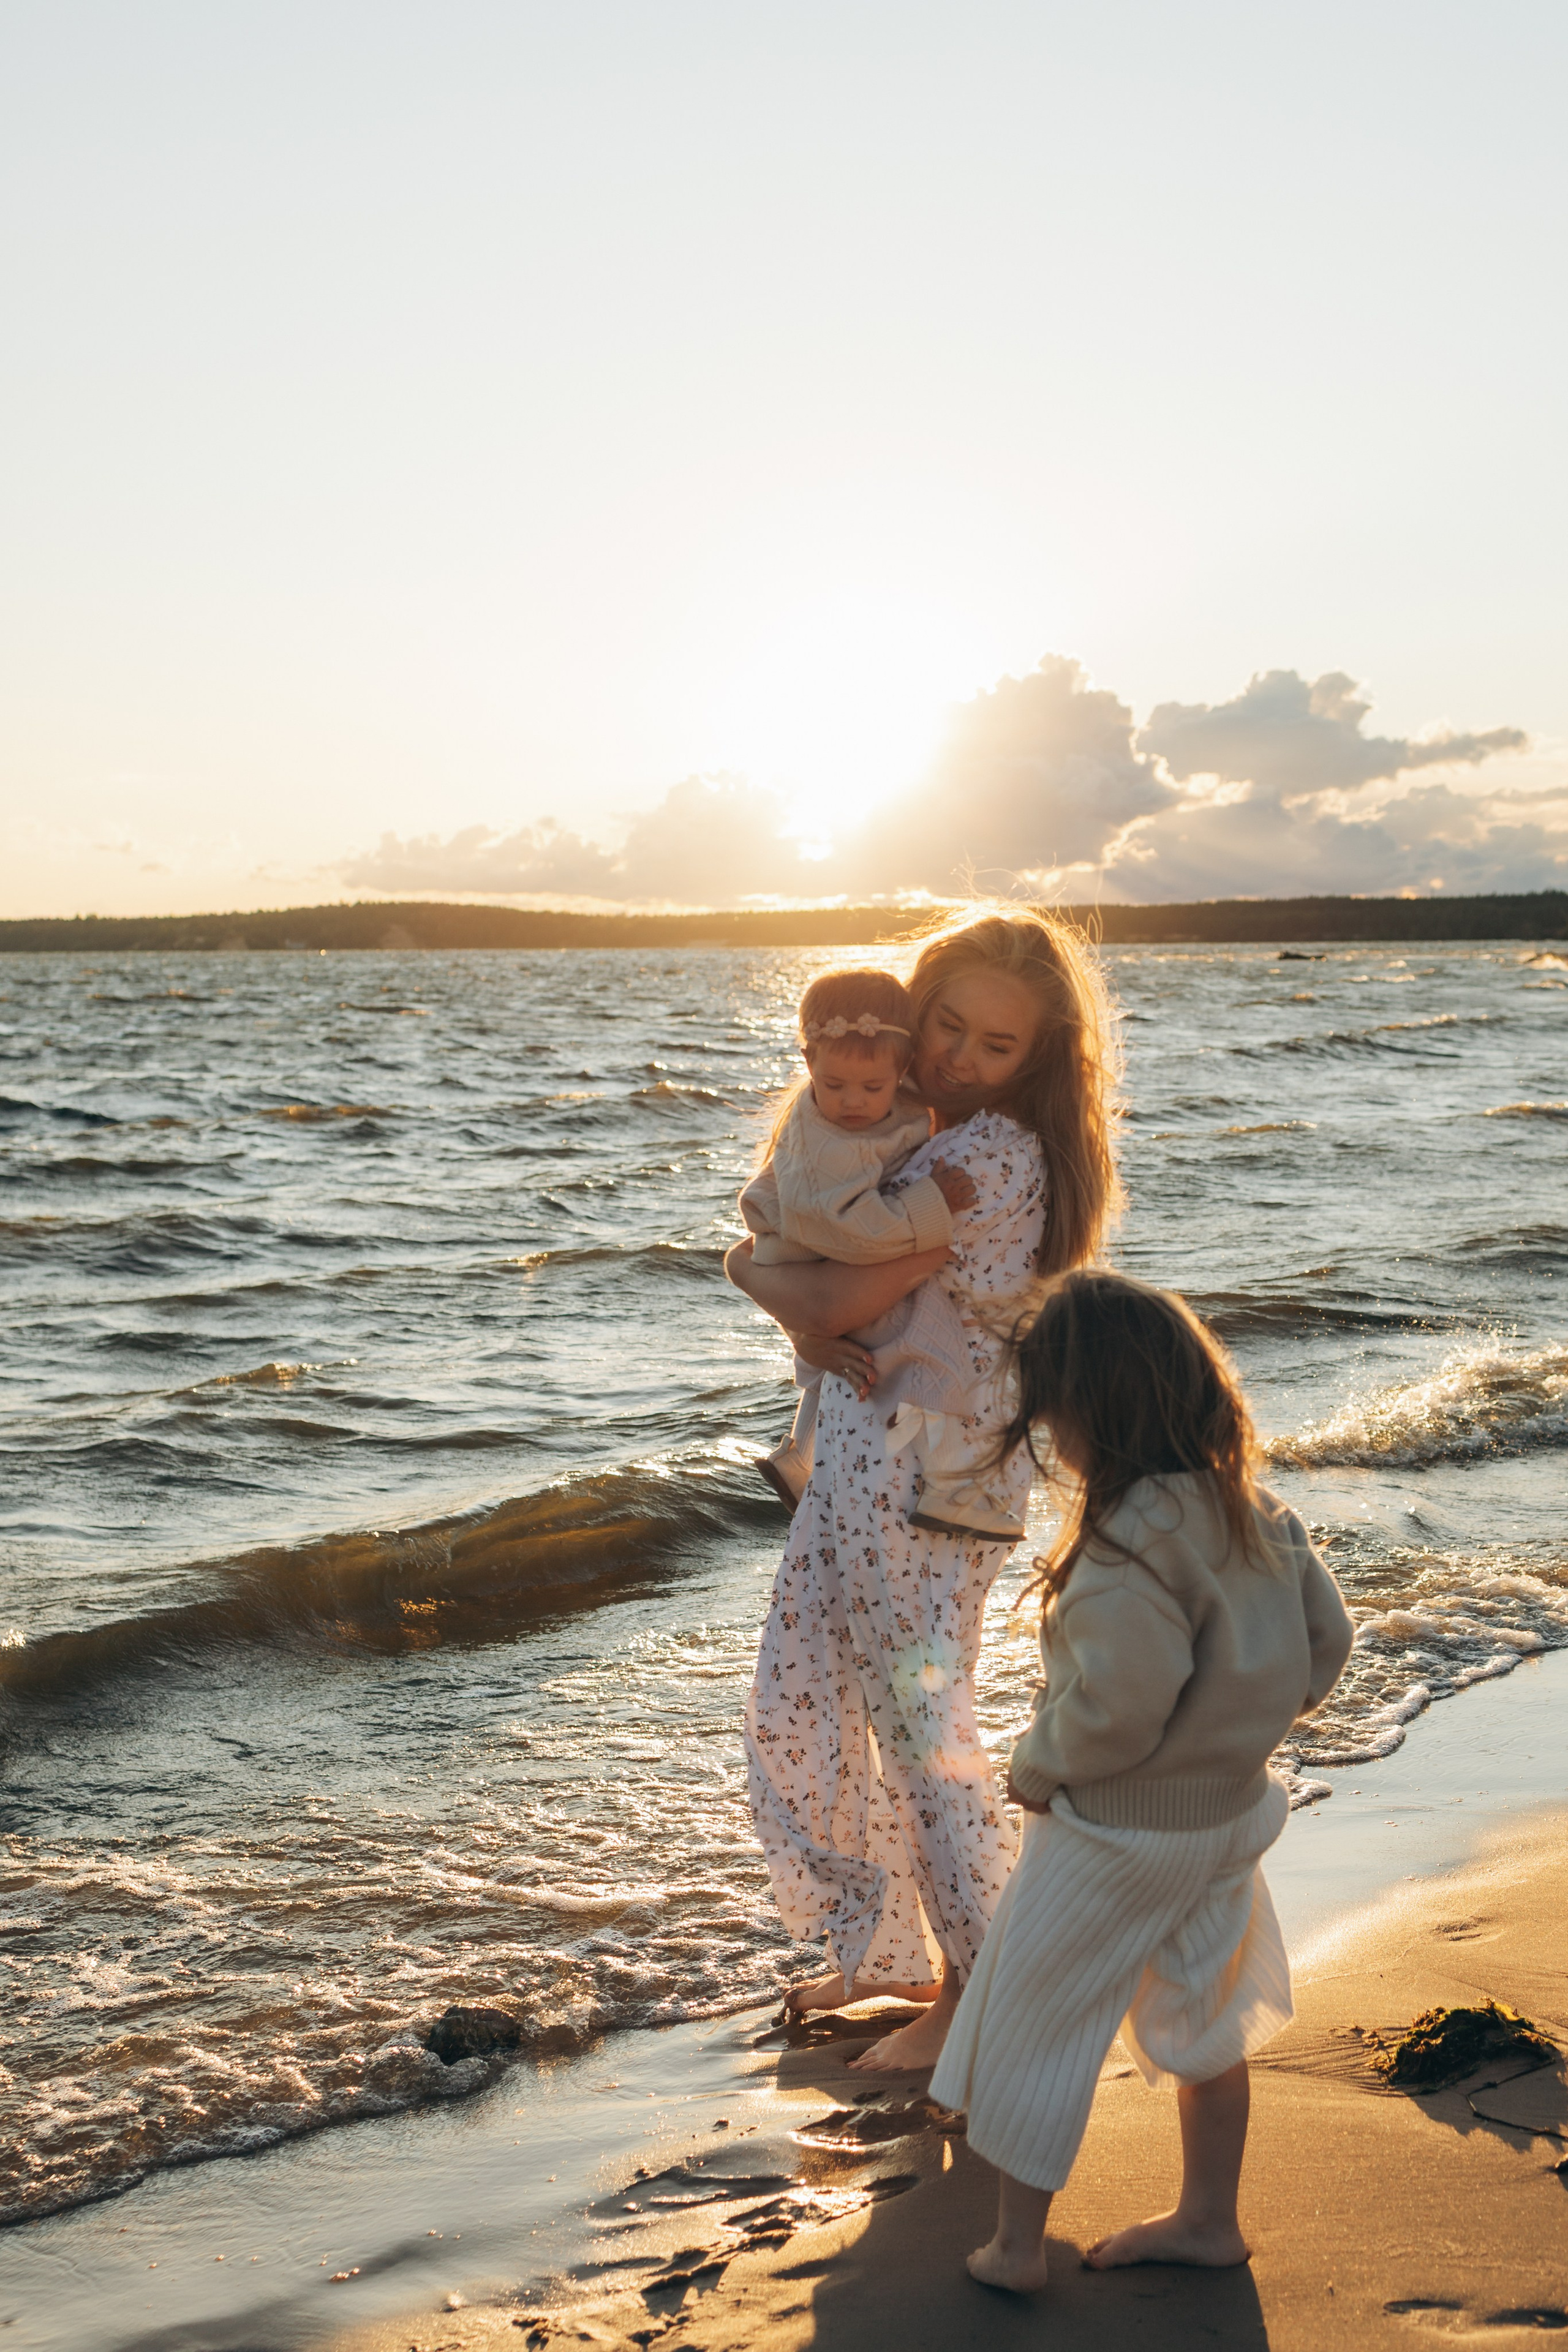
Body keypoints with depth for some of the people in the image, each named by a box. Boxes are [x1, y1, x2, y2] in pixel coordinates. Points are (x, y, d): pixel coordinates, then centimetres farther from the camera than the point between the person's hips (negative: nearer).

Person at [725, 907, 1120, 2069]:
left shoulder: (992, 1151, -20)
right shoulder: (920, 1132, 11)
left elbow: (839, 1294, -23)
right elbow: (829, 1287, 9)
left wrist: (751, 1268, -4)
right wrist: (815, 1326, -13)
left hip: (929, 1470, -10)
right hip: (859, 1453, 10)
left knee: (920, 1722, 4)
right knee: (799, 1710, 17)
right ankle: (891, 1949, 34)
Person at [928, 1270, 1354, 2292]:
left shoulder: (1128, 1547, -29)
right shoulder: (1253, 1508, -5)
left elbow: (1117, 1704, -31)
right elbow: (1325, 1640, 3)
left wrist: (1038, 1767, -13)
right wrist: (1243, 1727, 12)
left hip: (1118, 1832, -8)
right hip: (1231, 1809, 8)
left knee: (1032, 2024, 10)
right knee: (1203, 2015, 24)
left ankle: (1017, 2245, 22)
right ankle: (1208, 2217, 38)